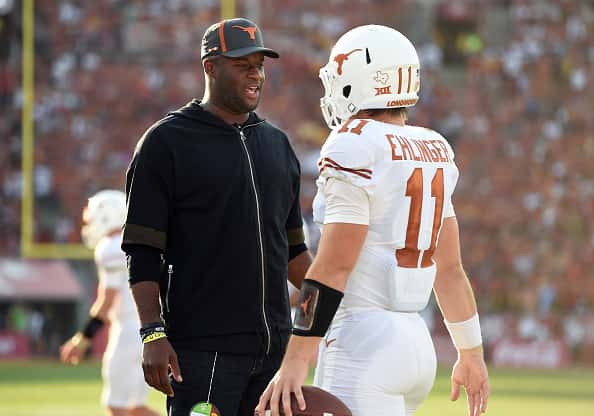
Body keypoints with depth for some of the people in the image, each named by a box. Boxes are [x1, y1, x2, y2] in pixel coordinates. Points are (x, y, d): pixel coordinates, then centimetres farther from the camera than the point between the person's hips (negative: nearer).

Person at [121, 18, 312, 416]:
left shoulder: (277, 143, 16)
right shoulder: (166, 143, -4)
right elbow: (143, 252, -7)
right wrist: (153, 334, -16)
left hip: (274, 343, 6)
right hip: (203, 347, -6)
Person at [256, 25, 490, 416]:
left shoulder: (356, 151, -12)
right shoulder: (433, 153, 12)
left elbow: (334, 266, -17)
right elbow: (450, 267, 16)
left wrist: (295, 361, -17)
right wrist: (472, 353, 23)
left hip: (363, 343, -9)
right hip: (415, 340, 9)